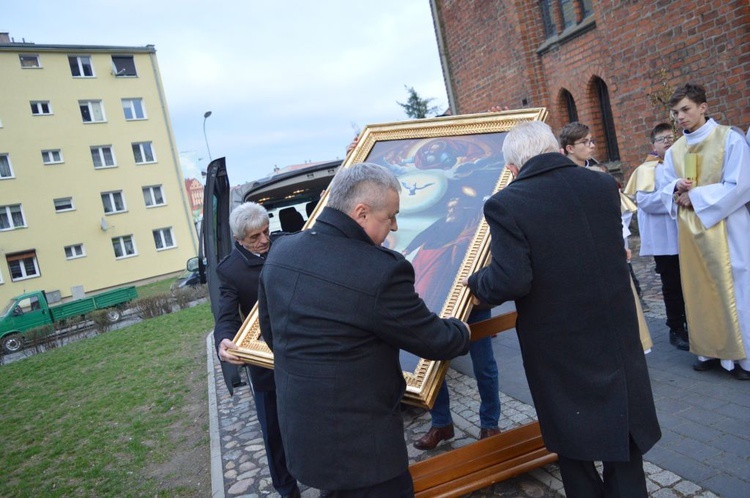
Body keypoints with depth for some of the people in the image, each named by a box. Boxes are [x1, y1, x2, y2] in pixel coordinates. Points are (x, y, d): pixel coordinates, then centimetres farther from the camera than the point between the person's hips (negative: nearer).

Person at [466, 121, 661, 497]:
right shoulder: (604, 185, -2)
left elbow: (510, 281, -27)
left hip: (560, 352, -4)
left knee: (574, 451, 18)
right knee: (623, 442, 22)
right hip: (618, 341, 5)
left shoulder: (505, 205, -19)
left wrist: (476, 283, -6)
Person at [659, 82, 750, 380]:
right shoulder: (674, 151, 11)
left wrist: (695, 197, -13)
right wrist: (677, 189, -10)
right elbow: (666, 191, 12)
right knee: (699, 291, 8)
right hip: (690, 232, 5)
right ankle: (712, 351, 18)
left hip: (725, 229, -5)